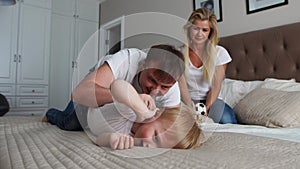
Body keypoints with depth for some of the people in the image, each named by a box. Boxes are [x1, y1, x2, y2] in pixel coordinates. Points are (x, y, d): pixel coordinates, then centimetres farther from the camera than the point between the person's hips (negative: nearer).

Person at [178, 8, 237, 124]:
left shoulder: (219, 53, -2)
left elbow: (216, 86, -5)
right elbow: (182, 84, -11)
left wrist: (206, 109, -19)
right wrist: (191, 107, -25)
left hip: (211, 100, 1)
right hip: (188, 100, -1)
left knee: (227, 120, -28)